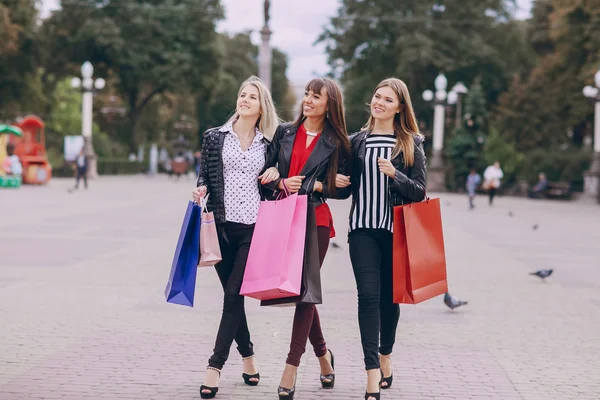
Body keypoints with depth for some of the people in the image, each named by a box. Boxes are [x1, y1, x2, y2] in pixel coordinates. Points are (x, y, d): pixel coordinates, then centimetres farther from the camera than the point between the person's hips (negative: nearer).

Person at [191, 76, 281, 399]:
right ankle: (247, 354, 26)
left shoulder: (268, 142, 10)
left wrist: (276, 173, -2)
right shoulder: (215, 137, 7)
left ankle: (216, 366, -6)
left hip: (253, 227, -1)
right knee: (232, 295, 7)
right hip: (222, 225, 1)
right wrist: (200, 190, -9)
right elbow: (204, 176, 11)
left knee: (234, 295, -7)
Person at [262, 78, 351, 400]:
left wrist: (312, 186, -9)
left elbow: (340, 187, 4)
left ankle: (291, 368, -8)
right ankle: (323, 354, 25)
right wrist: (282, 183, -9)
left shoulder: (336, 143, 4)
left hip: (316, 220, -3)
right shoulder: (284, 132, 11)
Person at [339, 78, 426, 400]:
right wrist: (340, 183, -3)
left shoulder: (411, 143, 2)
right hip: (363, 229, 1)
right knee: (368, 296, -9)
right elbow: (347, 188, 18)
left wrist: (394, 174, -17)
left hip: (396, 231, -1)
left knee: (389, 297, 9)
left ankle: (385, 358, 30)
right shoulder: (356, 141, 9)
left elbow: (419, 192, -2)